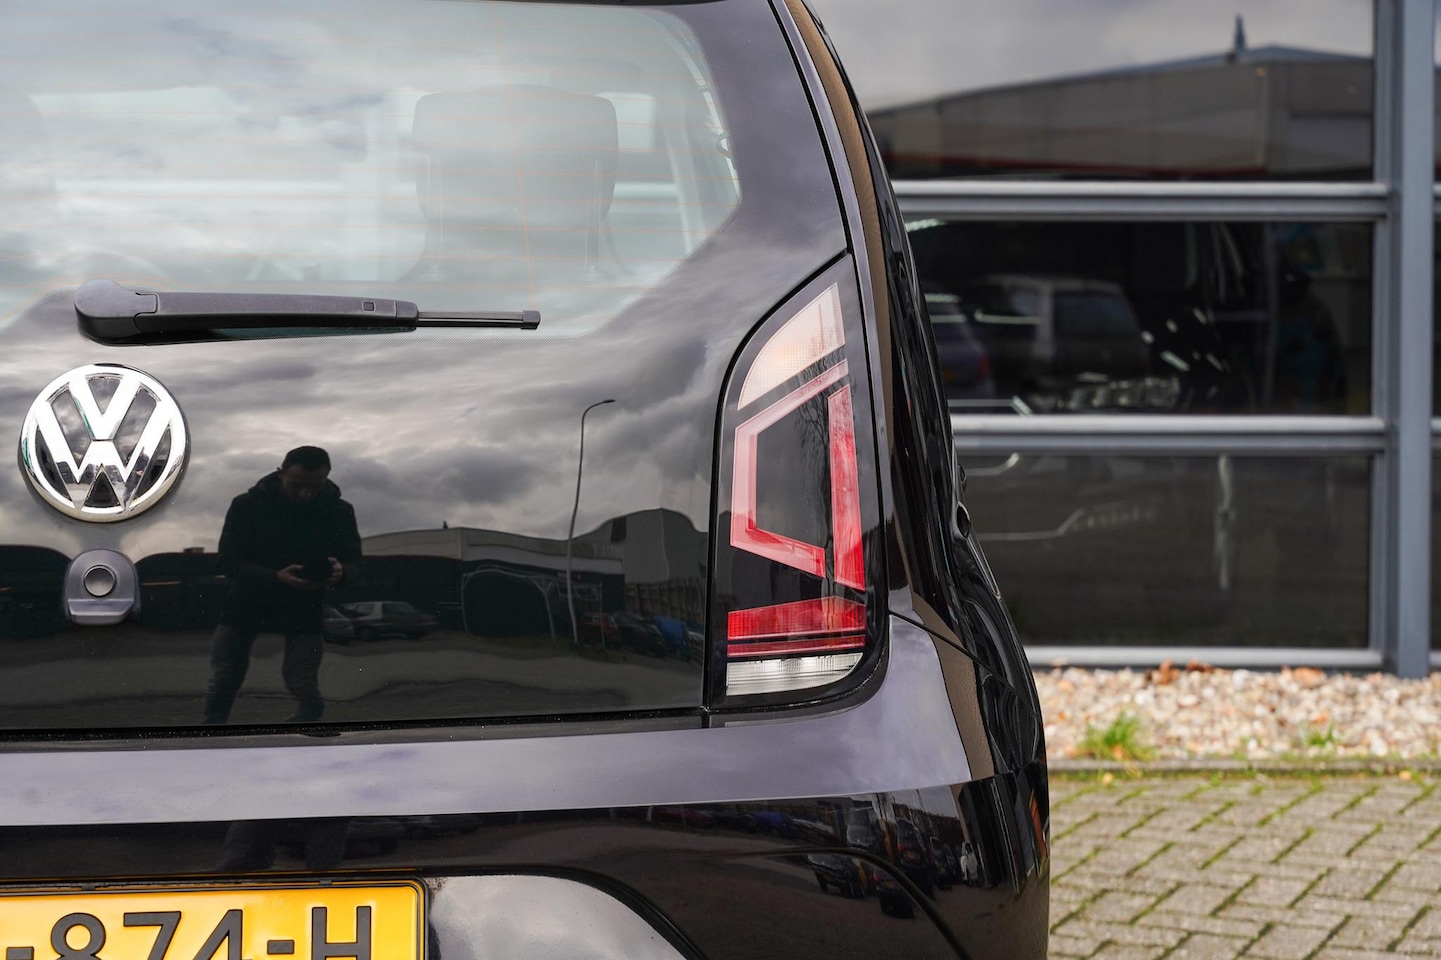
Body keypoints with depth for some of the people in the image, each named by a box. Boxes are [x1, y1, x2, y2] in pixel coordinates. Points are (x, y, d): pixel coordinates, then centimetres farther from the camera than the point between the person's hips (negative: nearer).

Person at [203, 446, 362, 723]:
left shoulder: (339, 511, -8)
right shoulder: (247, 505, -14)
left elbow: (353, 563, -6)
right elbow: (229, 561, -18)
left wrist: (340, 573, -33)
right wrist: (276, 578, -36)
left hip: (305, 609, 0)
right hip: (247, 603, 0)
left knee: (305, 690, -12)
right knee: (222, 684, 4)